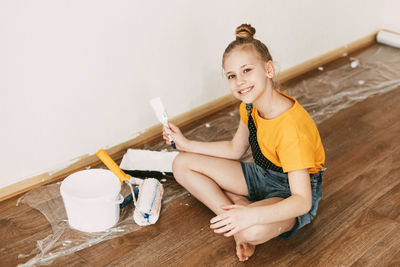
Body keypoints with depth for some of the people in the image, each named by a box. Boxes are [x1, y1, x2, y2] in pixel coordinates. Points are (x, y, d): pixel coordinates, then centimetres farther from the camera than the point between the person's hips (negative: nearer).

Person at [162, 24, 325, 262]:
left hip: (292, 193, -8)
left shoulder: (291, 128, -33)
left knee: (251, 231, -41)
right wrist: (186, 144, 5)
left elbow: (302, 201, -34)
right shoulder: (250, 106, -7)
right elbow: (235, 150, 11)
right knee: (183, 164, -1)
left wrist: (251, 216, -48)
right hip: (263, 176, 8)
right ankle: (238, 207, -10)